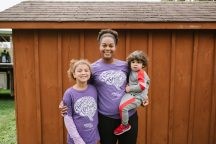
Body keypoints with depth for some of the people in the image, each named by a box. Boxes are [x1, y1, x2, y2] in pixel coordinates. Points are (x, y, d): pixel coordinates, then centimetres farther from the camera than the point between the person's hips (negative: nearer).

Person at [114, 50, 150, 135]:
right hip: (131, 94, 10)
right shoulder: (132, 72, 10)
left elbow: (141, 87, -24)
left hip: (137, 97, -10)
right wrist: (128, 87, 5)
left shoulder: (141, 73, -15)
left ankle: (125, 125, -1)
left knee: (123, 107, -22)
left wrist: (129, 88, -18)